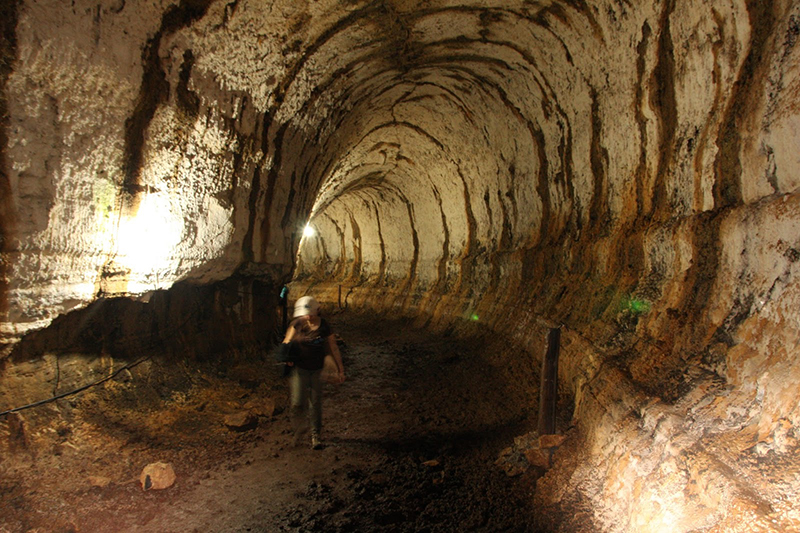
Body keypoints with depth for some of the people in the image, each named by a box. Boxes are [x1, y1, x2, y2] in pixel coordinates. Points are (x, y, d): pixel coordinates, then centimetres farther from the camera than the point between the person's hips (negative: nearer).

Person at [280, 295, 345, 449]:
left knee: (315, 402, 4)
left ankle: (315, 435, 18)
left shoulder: (324, 327, -7)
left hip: (316, 370, 1)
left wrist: (340, 369, 2)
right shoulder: (298, 324, -8)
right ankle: (299, 426, 22)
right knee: (298, 401, -8)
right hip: (299, 368, 0)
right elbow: (287, 341, 4)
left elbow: (334, 349, 1)